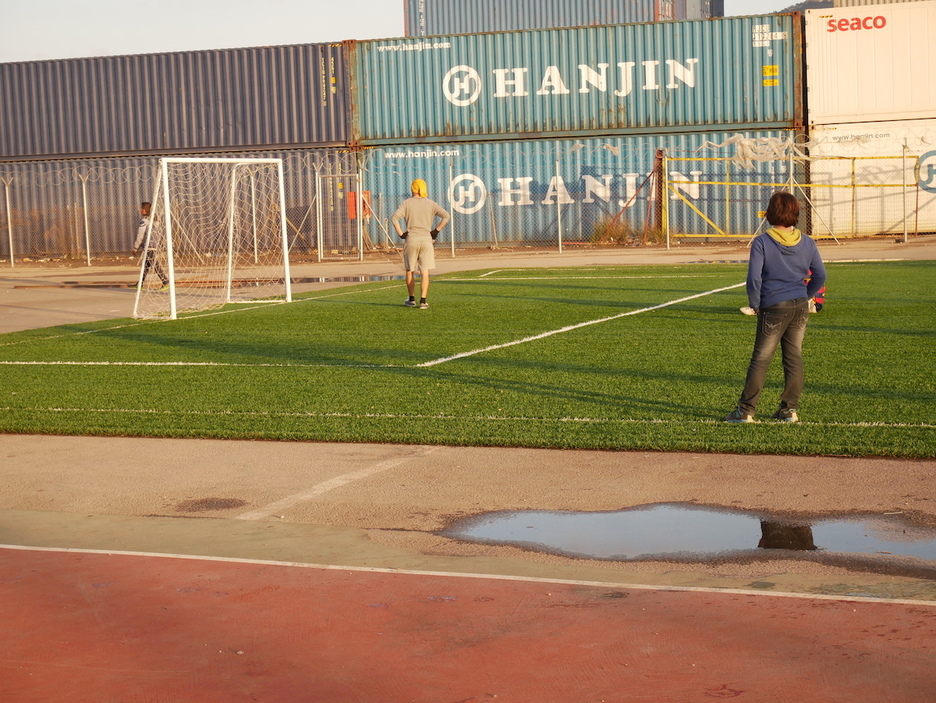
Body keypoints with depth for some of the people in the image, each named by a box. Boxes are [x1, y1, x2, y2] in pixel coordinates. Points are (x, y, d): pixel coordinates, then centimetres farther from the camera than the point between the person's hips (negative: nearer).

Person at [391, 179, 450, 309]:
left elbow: (394, 218, -11)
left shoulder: (406, 203, 1)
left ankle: (412, 299, 24)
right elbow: (446, 216, -5)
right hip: (426, 240, 0)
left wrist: (401, 234, -3)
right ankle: (423, 301, -8)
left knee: (410, 271, 15)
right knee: (425, 273, 0)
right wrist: (436, 231, 1)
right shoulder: (431, 204, 4)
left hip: (411, 240, 0)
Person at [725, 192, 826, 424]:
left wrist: (755, 304, -1)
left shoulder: (762, 242, -10)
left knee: (760, 359, 0)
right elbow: (820, 276, 8)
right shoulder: (807, 243, 3)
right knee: (794, 357, 10)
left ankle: (746, 411, 3)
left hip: (774, 308, -4)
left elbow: (754, 278, -15)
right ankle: (790, 409, 13)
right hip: (800, 307, 4)